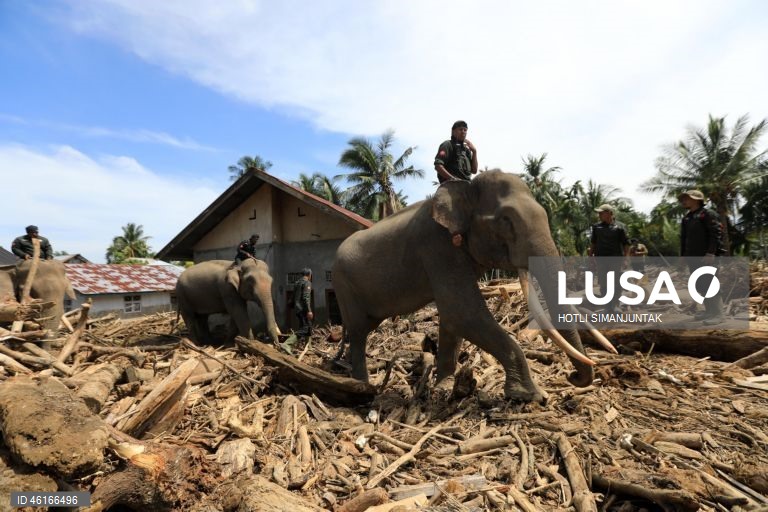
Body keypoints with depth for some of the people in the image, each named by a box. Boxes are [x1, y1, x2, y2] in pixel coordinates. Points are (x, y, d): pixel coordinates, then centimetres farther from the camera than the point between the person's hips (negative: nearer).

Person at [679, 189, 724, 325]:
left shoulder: (708, 214, -4)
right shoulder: (686, 218, 18)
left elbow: (716, 234, -13)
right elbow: (683, 238, 20)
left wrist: (711, 253, -21)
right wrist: (682, 256, 14)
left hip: (706, 257, -7)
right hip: (692, 258, 7)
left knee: (710, 285, -6)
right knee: (700, 285, 10)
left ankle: (717, 314, -1)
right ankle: (709, 310, 19)